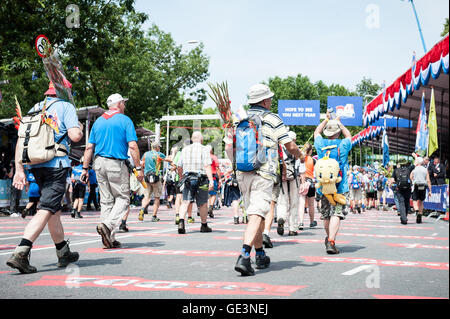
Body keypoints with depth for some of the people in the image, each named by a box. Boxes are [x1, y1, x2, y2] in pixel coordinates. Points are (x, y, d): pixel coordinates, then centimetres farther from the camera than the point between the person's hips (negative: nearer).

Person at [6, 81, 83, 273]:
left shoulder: (34, 109, 19)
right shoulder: (65, 107, 1)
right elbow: (75, 136, -11)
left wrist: (19, 169, 11)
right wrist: (80, 129, 12)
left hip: (36, 165, 7)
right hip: (56, 164, -7)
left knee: (54, 208, 18)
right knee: (46, 210, -11)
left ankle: (64, 254, 28)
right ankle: (20, 253, -26)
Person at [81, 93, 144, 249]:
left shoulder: (98, 121, 14)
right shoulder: (125, 120, -2)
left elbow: (89, 147, 10)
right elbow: (132, 146, -10)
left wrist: (85, 168, 12)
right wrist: (139, 168, -7)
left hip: (99, 163, 6)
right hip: (116, 164, -5)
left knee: (106, 200, 9)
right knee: (122, 198, 2)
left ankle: (109, 238, 7)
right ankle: (107, 225, -21)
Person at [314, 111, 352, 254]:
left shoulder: (321, 144, 2)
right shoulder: (343, 145, -3)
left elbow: (316, 132, 26)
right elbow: (349, 136, 22)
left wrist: (327, 119, 35)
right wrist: (340, 123, 34)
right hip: (340, 187, -4)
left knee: (326, 215, 16)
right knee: (336, 214, -9)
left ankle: (329, 238, 33)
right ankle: (331, 242, -21)